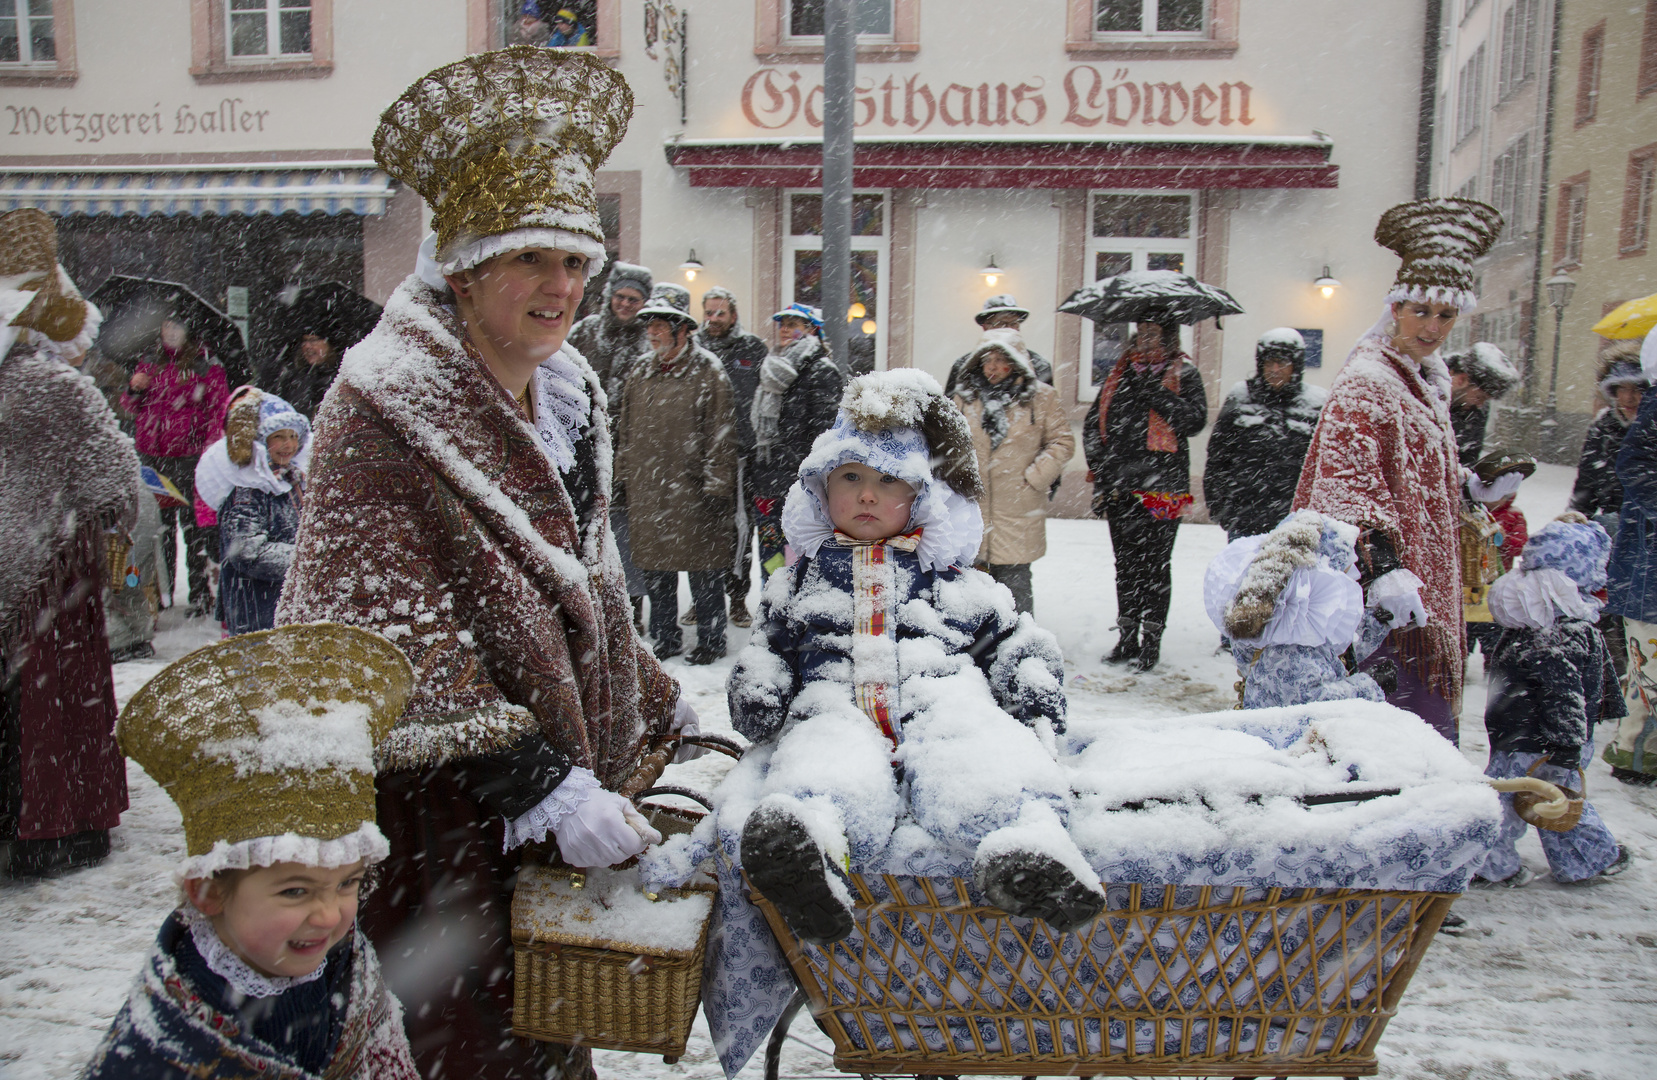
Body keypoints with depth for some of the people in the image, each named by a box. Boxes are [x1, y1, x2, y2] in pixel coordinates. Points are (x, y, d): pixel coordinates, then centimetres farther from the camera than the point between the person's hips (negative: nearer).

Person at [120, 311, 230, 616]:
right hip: (151, 456, 5)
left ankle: (200, 594, 1)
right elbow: (131, 407, 21)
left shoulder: (205, 364, -1)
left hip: (191, 456, -5)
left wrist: (212, 445, -14)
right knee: (157, 525, 10)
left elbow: (220, 407, -4)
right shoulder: (149, 361, 14)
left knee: (194, 524, -5)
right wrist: (134, 390, -1)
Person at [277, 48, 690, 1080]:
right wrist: (537, 781, -25)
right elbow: (399, 636, -20)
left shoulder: (565, 396, 12)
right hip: (435, 803, -7)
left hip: (557, 791, 7)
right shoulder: (380, 410, -13)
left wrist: (659, 705, 23)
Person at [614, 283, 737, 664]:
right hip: (647, 489, 6)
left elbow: (719, 433, -8)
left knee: (704, 569, 2)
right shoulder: (641, 371, 12)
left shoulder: (708, 371, -6)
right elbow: (626, 429, 18)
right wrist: (624, 475, 14)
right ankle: (664, 639, 26)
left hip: (692, 488, -6)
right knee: (656, 569, 13)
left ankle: (710, 641, 17)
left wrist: (715, 484, -12)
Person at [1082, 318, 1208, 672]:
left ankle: (1151, 641, 9)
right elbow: (1093, 422, 16)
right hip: (1119, 486, 4)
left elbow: (1195, 420, -10)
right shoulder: (1120, 373, 14)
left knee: (1155, 564, 0)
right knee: (1126, 563, 9)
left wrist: (1159, 392, -16)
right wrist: (1099, 464, 5)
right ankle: (1127, 638, 18)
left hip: (1162, 487, -4)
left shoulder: (1184, 373, 3)